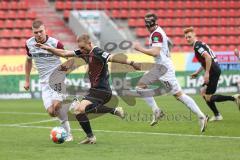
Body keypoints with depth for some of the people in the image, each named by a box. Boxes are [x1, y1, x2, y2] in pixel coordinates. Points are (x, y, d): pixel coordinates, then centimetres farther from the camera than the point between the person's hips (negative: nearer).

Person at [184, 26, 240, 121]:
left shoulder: (197, 45, -11)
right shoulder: (200, 44, 19)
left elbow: (208, 57, -25)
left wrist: (207, 73, -23)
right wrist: (197, 72, 27)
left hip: (213, 71, -10)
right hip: (214, 70, 10)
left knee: (208, 98, -6)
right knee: (203, 92, 16)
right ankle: (217, 115, 16)